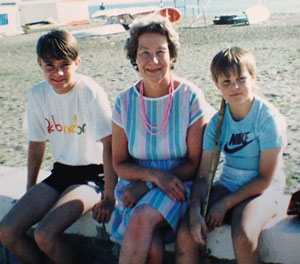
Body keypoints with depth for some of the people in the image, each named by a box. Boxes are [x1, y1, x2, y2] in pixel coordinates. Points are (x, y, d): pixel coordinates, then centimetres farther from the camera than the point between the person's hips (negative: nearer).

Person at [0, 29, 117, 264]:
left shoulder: (90, 92, -18)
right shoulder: (38, 95, 0)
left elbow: (109, 146, -18)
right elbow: (37, 144, 12)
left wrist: (109, 198, -18)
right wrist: (30, 192, 16)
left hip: (92, 174, -6)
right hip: (61, 172, 6)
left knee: (45, 235, -24)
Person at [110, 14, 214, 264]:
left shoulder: (191, 98, -7)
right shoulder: (124, 102, 0)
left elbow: (195, 162, -5)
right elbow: (120, 164, 5)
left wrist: (146, 185, -14)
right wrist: (154, 174, -16)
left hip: (178, 185, -2)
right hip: (135, 184, 2)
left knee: (142, 217, -33)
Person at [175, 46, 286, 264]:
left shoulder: (268, 117, -14)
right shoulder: (218, 121, 0)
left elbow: (265, 178, -13)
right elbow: (203, 175, -3)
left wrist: (225, 204, -14)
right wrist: (195, 211, -20)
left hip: (261, 190, -4)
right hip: (227, 186, 4)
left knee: (243, 238, -33)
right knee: (186, 234, -18)